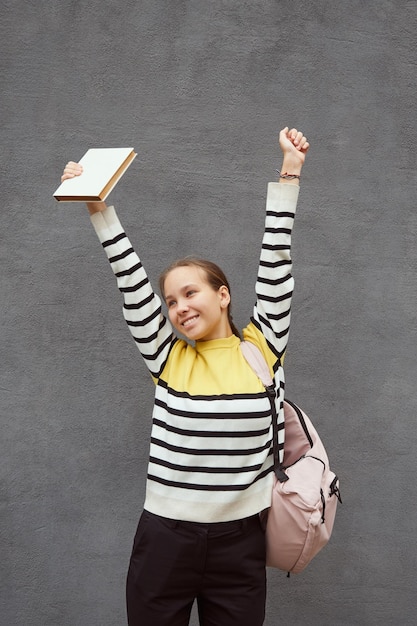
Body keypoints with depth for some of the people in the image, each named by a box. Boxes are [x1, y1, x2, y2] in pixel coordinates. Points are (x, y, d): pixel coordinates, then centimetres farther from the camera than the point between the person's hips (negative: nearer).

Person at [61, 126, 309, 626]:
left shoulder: (261, 349, -2)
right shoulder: (167, 356, 0)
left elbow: (275, 261, -4)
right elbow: (131, 279, -2)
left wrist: (289, 173, -3)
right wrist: (97, 207, -2)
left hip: (240, 543, -1)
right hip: (164, 538, 1)